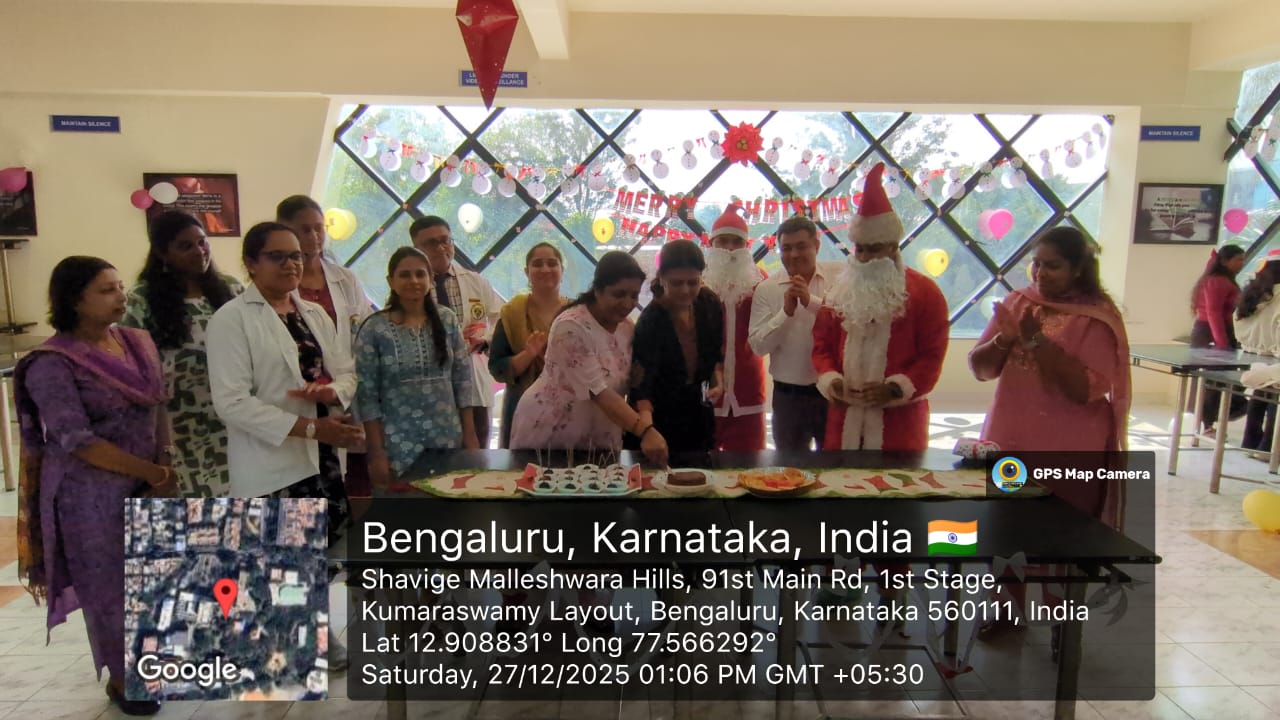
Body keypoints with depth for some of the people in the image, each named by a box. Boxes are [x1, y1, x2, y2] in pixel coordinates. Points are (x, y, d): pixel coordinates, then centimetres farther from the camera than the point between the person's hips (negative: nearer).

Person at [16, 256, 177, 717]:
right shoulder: (52, 364, -16)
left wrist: (164, 469, -6)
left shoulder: (140, 343, 2)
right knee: (109, 586, 10)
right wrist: (154, 472, -17)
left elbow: (159, 409, 5)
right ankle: (121, 678, 30)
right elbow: (77, 440, -21)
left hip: (148, 485, 5)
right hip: (91, 494, -5)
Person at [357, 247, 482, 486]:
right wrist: (377, 452, -7)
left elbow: (463, 380, 4)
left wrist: (470, 434, 2)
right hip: (398, 446, -2)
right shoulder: (374, 329, -6)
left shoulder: (447, 320, 2)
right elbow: (367, 394, -5)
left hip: (448, 440, 3)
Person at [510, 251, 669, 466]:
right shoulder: (571, 327, -22)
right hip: (548, 438, -6)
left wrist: (646, 418, -15)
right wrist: (646, 430, -37)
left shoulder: (629, 329, 1)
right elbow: (597, 391, -28)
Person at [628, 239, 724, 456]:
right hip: (660, 419, -5)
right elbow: (641, 386, -31)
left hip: (699, 418, 5)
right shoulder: (650, 322, -25)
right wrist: (648, 432, -45)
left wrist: (718, 381, -6)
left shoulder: (709, 304, -7)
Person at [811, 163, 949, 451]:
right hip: (844, 417, 3)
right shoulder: (840, 292, 11)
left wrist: (895, 389, -18)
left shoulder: (925, 292, 0)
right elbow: (822, 345, 10)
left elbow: (932, 354, -5)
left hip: (899, 419, -3)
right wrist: (831, 381, -9)